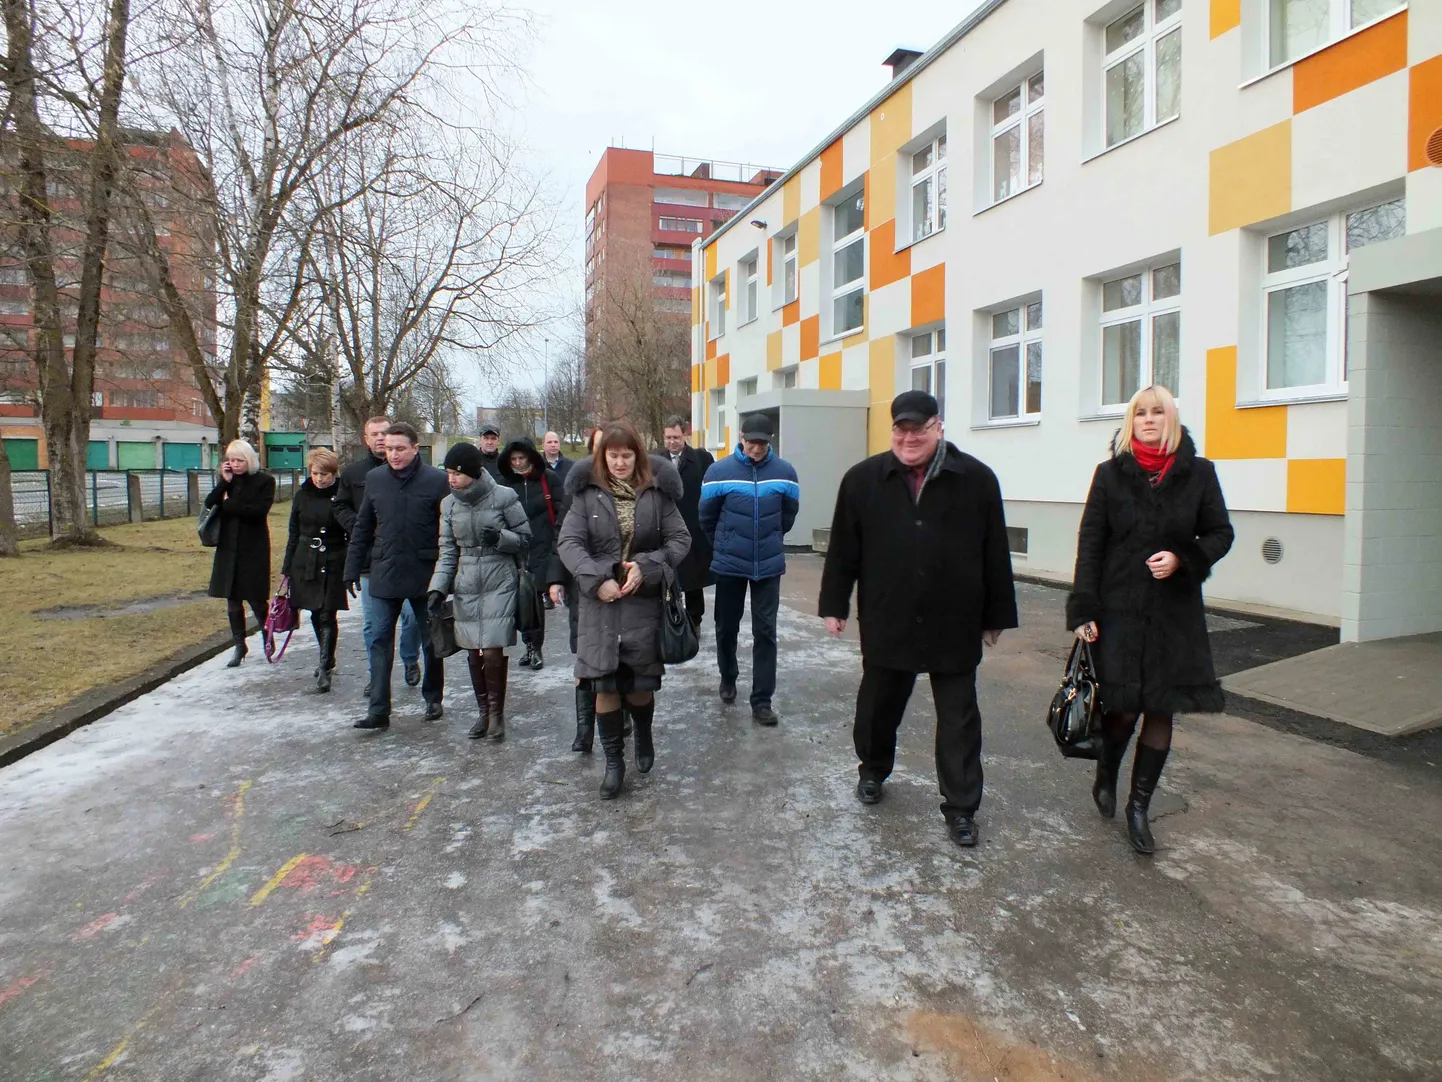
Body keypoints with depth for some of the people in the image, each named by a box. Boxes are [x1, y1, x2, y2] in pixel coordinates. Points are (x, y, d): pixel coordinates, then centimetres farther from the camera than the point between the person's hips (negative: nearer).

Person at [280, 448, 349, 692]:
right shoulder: (302, 495, 5)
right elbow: (293, 534, 10)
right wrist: (286, 570, 9)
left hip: (333, 563, -4)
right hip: (305, 562, 4)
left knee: (327, 616, -7)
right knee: (315, 615, 12)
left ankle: (324, 669, -6)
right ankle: (328, 659, 29)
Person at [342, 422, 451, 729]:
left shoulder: (437, 480, -9)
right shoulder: (375, 478, 3)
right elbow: (363, 528, 10)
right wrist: (352, 568, 9)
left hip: (425, 575, -2)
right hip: (384, 574, 3)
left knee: (431, 641, 12)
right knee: (380, 642, 1)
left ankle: (433, 699, 30)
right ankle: (378, 710, 5)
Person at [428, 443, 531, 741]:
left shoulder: (504, 497, -7)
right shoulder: (449, 504, 6)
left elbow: (525, 538, 1)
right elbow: (448, 550, 8)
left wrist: (500, 537, -18)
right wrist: (438, 588, -3)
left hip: (499, 585, -4)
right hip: (466, 586, 4)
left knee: (493, 652, -9)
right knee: (473, 653, 4)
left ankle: (497, 713, 10)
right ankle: (483, 711, 21)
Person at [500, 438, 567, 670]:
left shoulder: (548, 478, -3)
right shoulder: (505, 483, 5)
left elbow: (561, 511, -2)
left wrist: (557, 541, -8)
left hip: (543, 549, -3)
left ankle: (536, 647, 7)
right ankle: (530, 645, 20)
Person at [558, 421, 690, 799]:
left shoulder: (657, 492, -1)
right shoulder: (587, 493, 0)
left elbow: (680, 540, 0)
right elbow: (569, 542, -3)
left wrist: (646, 567, -14)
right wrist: (596, 579, -16)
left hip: (644, 601, 0)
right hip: (600, 601, 0)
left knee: (641, 683, 5)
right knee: (604, 683, 1)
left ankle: (644, 737, 37)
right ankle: (613, 760, 18)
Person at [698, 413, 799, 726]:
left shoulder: (784, 472, -7)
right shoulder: (720, 471, -11)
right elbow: (706, 517, 1)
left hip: (769, 564, 0)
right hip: (728, 563, 0)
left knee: (765, 631, 2)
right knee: (726, 627, 14)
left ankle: (762, 700, 9)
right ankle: (728, 678, 38)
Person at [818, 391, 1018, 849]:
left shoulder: (977, 479, -2)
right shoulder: (863, 479, 1)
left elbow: (995, 554, 2)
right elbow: (843, 549, 5)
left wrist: (996, 617, 3)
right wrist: (834, 605, 4)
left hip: (955, 627, -1)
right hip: (886, 623, 1)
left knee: (959, 721, 6)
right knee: (878, 706, 17)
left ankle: (960, 808, 17)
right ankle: (873, 770, 43)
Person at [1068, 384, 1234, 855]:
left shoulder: (1198, 473, 2)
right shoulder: (1110, 473, 0)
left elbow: (1220, 533, 8)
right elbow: (1090, 545, -2)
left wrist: (1183, 559, -13)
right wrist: (1084, 611, -8)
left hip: (1175, 614, 2)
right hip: (1119, 611, -1)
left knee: (1161, 710, 6)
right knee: (1123, 707, 0)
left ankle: (1139, 805, 21)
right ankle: (1105, 776, 31)